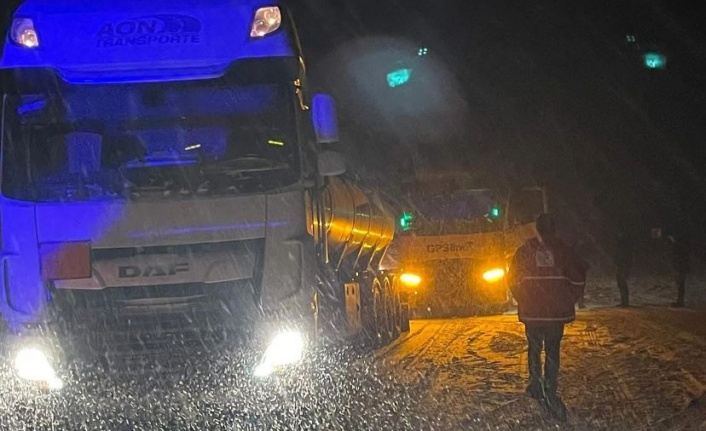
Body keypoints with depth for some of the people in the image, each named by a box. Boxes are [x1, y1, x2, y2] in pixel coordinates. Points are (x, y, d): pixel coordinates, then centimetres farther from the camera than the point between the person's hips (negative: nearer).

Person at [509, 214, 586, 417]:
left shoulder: (525, 251, -1)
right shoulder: (563, 250, -4)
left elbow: (513, 278, 4)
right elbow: (578, 276, -3)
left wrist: (522, 299, 17)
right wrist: (571, 298, 10)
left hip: (531, 310, 1)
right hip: (556, 309, -1)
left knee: (534, 348, 15)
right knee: (553, 350, 3)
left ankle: (536, 386, 17)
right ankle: (550, 391, -6)